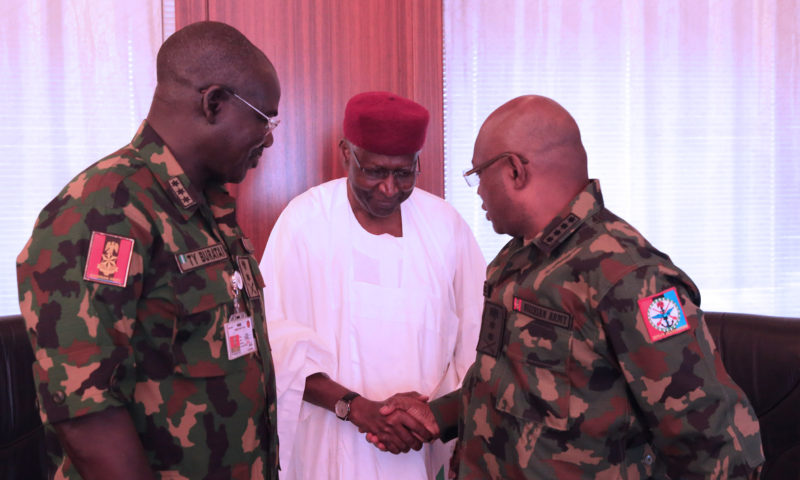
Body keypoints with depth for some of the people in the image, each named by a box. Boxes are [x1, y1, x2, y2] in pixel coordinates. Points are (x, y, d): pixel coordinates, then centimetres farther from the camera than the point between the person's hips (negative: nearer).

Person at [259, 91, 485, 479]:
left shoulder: (444, 224, -4)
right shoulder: (305, 220, -11)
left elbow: (476, 335, -3)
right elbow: (277, 337, -14)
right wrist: (354, 405, -22)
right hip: (329, 446, -2)